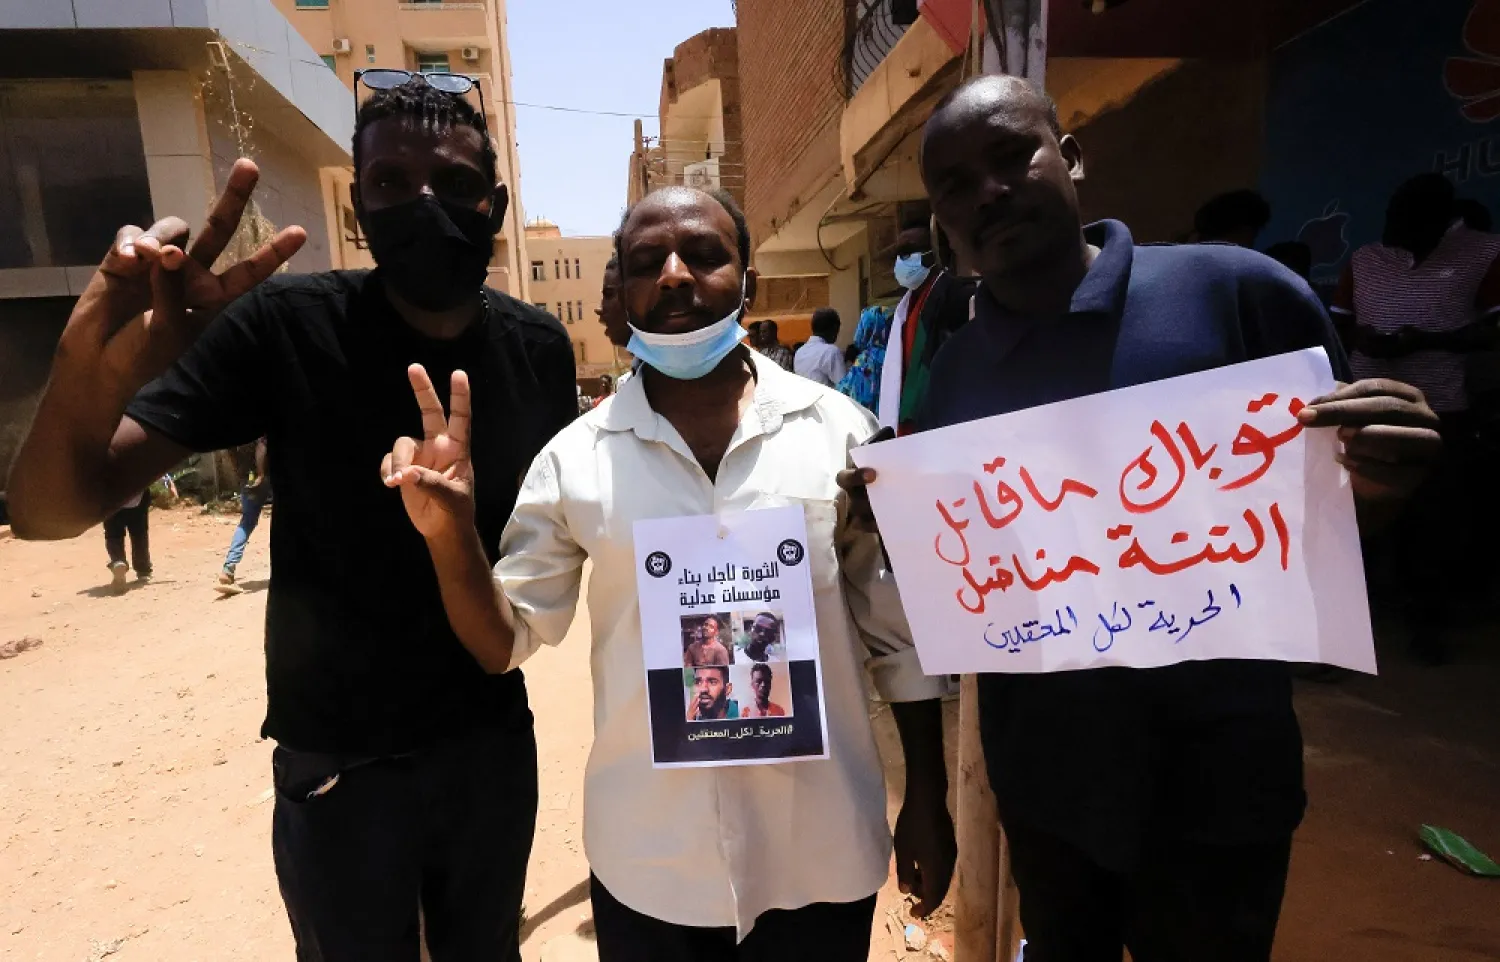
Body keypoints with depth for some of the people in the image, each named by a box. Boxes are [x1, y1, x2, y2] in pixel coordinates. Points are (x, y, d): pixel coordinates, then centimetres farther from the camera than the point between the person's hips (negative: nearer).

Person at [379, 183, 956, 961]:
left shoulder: (838, 431, -7)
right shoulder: (576, 459, -6)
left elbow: (899, 632, -1)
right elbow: (506, 643, -2)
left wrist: (928, 801, 3)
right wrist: (450, 536, -19)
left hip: (823, 854, 1)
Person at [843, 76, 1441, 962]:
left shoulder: (1236, 290, -13)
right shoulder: (950, 373, -3)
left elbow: (1333, 520, -4)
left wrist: (1378, 485, -26)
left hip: (1215, 775, -2)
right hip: (1040, 773, 3)